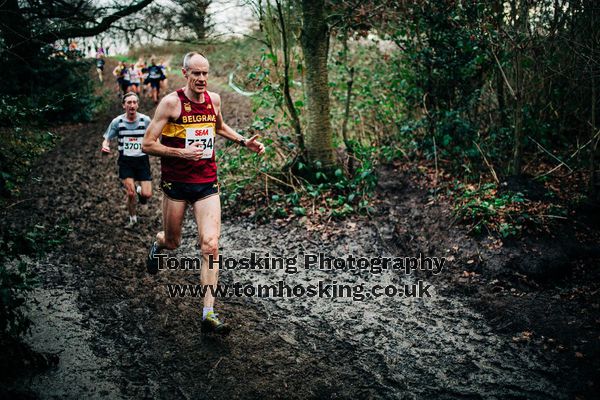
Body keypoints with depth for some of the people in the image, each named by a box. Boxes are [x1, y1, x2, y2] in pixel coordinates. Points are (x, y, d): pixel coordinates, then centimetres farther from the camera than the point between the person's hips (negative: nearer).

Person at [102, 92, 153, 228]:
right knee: (131, 194, -6)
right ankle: (132, 219, 22)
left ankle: (140, 190, 32)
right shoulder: (117, 122, -5)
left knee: (147, 195, -7)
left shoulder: (145, 120, -6)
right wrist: (105, 146, -20)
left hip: (142, 159, 0)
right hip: (125, 161, 0)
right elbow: (107, 139, 3)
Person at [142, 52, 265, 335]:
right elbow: (147, 145, -11)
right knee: (173, 242, 14)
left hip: (207, 183, 3)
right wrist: (181, 153, -24)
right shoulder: (171, 102, -11)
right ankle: (158, 243, 54)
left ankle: (208, 314, -7)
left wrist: (244, 142, 14)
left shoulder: (214, 99, 5)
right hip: (175, 184, -2)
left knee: (210, 245, -10)